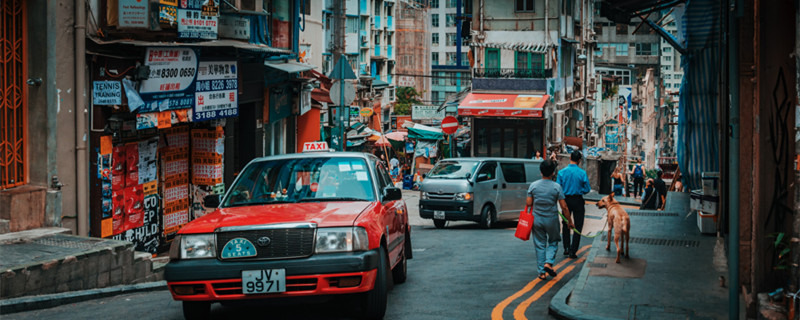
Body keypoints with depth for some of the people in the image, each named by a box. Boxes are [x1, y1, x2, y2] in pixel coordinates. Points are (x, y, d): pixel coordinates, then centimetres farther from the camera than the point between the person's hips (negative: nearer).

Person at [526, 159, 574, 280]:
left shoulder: (533, 186, -5)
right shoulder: (556, 187, -10)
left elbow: (528, 203, -3)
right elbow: (564, 207, -8)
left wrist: (527, 217, 16)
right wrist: (570, 221, 1)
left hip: (537, 219, 2)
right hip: (551, 219, -2)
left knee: (540, 245, 8)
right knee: (553, 242, 18)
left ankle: (542, 272, 8)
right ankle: (548, 263, -3)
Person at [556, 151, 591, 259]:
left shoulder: (562, 172, -7)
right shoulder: (582, 173, -11)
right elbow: (587, 189, -5)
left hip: (566, 200, 2)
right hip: (578, 200, -2)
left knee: (566, 225, 18)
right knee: (578, 226, 5)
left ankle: (566, 248, 17)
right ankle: (573, 251, 2)